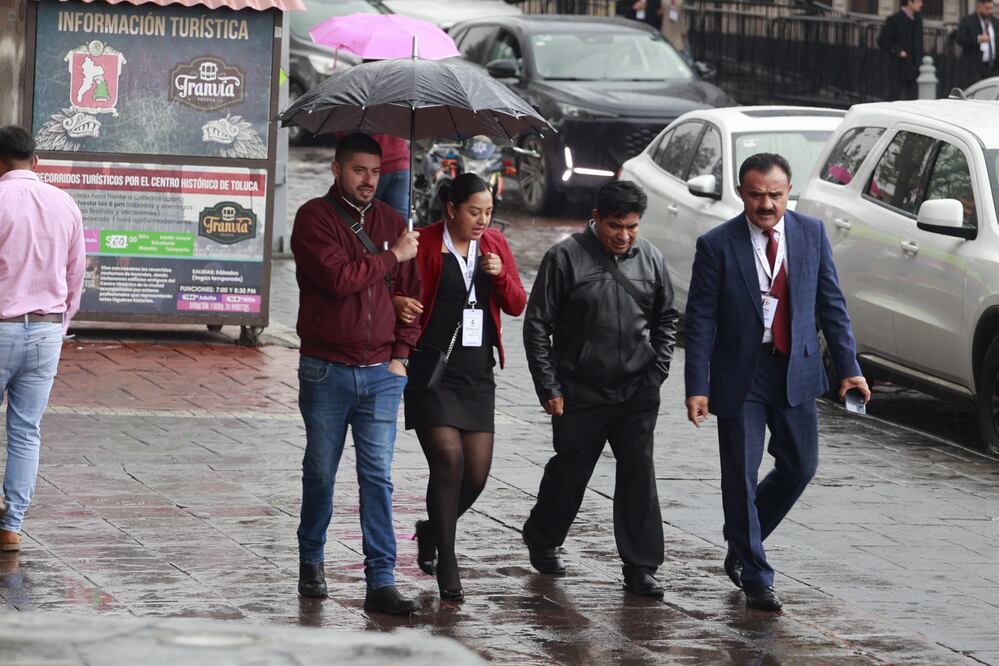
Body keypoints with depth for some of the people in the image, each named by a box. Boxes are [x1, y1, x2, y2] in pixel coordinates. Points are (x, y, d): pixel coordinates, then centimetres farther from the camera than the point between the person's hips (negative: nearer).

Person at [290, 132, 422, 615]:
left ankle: (381, 581, -5)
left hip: (381, 374, 3)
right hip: (326, 371, -3)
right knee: (321, 472, 8)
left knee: (378, 477, -3)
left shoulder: (390, 222, 11)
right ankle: (310, 562, 27)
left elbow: (411, 293, 14)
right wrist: (392, 257, -9)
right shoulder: (315, 218, -5)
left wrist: (400, 353, 4)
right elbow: (339, 278, -19)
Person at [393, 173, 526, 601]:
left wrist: (500, 274, -9)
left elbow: (517, 306, 11)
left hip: (477, 376, 5)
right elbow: (395, 293, -3)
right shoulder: (425, 245, -7)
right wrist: (400, 305, -26)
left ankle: (431, 531, 33)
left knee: (477, 474, 5)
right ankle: (446, 563, -6)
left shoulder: (494, 245, 9)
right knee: (448, 462, -15)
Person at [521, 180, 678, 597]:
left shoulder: (649, 259, 4)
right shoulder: (566, 258, -8)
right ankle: (541, 541, 36)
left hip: (637, 394, 2)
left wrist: (657, 372, 6)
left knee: (639, 477, -3)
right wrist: (549, 387, -7)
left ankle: (640, 568, 1)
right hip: (579, 395, -2)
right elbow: (537, 324, -5)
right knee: (569, 473, 12)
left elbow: (666, 318, 17)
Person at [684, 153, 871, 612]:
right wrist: (697, 387, -13)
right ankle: (754, 575, 12)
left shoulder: (811, 234, 0)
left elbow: (830, 303, 6)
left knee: (800, 466, 9)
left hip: (796, 370, 4)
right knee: (741, 476, 1)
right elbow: (701, 320, -9)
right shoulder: (717, 245, -10)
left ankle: (742, 543, 31)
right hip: (740, 376, -3)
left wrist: (848, 367, 2)